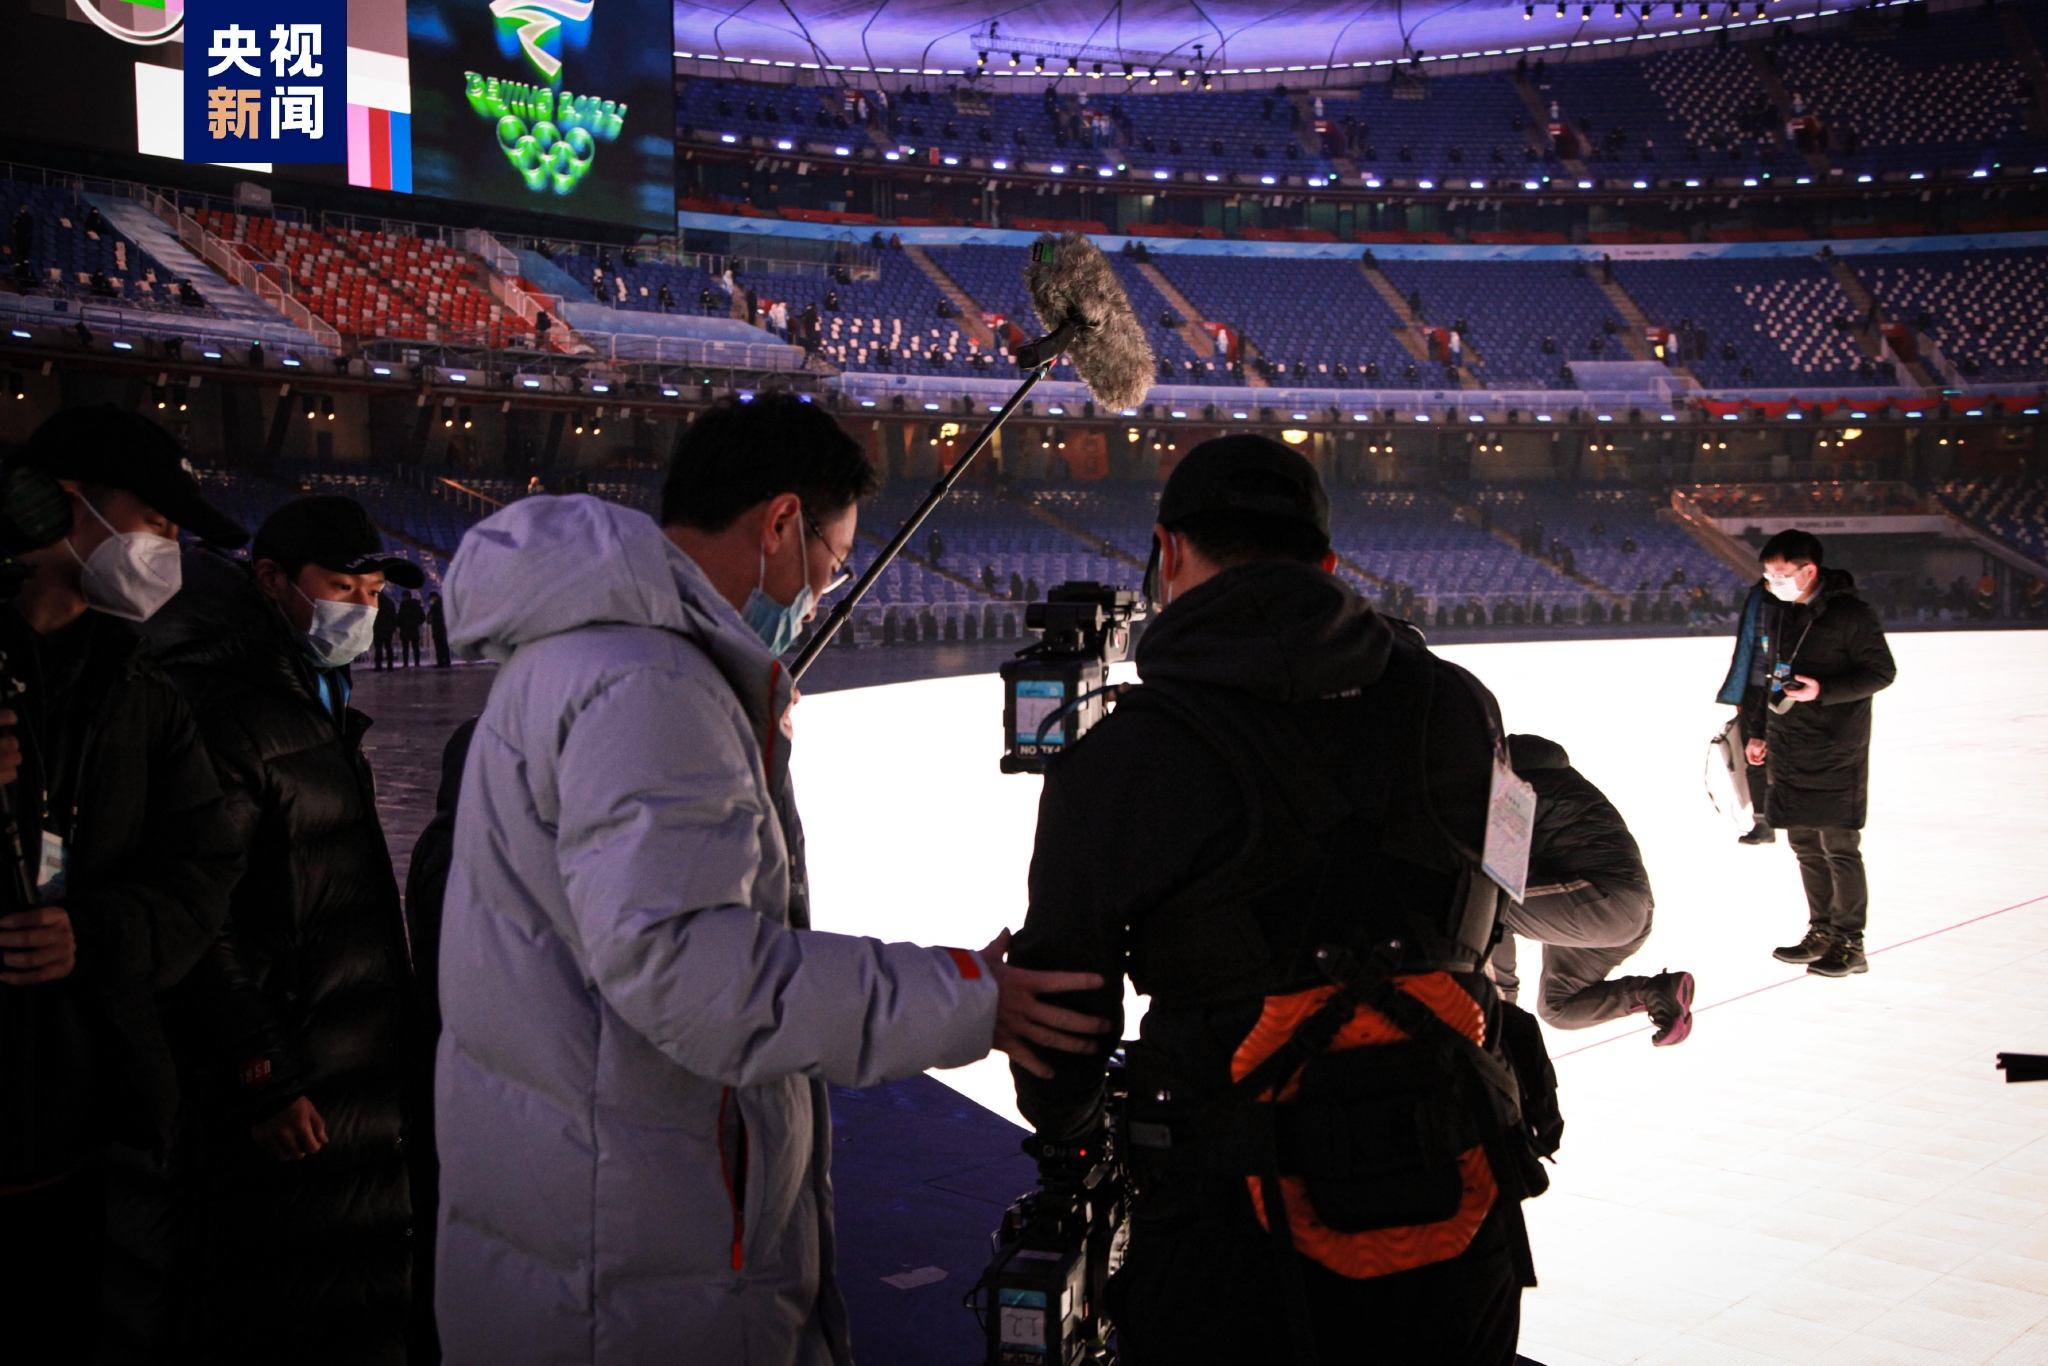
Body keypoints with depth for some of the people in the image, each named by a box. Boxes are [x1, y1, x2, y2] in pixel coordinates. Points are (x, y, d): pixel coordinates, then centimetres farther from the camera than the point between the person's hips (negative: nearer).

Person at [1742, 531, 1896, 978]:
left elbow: (1881, 672, -9)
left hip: (1836, 751, -7)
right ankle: (1821, 932, 23)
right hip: (1786, 749, 7)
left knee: (1838, 846, -4)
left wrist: (1824, 690, -21)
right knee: (1804, 844, 11)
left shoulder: (1851, 614, -11)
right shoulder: (1775, 610, 9)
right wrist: (1756, 732, 17)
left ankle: (1849, 944, 6)